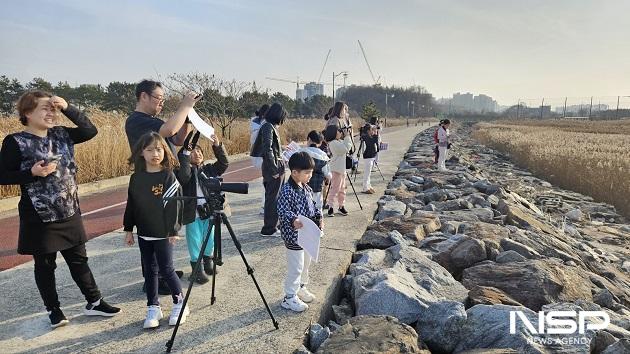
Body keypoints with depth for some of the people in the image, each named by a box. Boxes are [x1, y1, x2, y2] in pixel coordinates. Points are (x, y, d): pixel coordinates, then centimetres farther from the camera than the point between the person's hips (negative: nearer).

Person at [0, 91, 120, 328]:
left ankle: (94, 302, 23)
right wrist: (33, 173, -23)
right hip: (39, 217, -5)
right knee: (45, 264, 10)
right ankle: (53, 309, 26)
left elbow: (90, 131, 0)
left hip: (69, 213, 5)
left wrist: (67, 108, -9)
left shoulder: (61, 135, 5)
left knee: (79, 259, 13)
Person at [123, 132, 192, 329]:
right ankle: (153, 308, 24)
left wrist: (174, 230, -11)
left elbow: (175, 204, -11)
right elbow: (131, 205, 8)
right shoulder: (136, 178, 2)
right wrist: (128, 229, 8)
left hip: (163, 233, -4)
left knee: (166, 269, 1)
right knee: (150, 270, 12)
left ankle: (179, 303, 19)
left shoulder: (169, 176, -11)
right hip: (143, 233, 5)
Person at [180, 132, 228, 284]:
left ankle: (208, 262, 35)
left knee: (210, 239, 14)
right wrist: (185, 153, -26)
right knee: (195, 241, 4)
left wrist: (218, 146, -13)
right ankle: (196, 269, 17)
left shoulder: (209, 169, 8)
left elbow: (223, 163, 0)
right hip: (193, 213, -3)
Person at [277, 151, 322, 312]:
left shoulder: (307, 188, 6)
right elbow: (283, 211, -28)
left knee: (306, 264, 22)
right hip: (294, 236, -9)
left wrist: (318, 218, 3)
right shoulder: (287, 191, -21)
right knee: (296, 268, 0)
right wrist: (293, 220, -44)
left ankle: (301, 288, 41)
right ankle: (289, 298, 14)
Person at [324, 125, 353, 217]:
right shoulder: (333, 143, -17)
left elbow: (349, 147, 19)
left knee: (342, 189, 14)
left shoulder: (339, 141, 13)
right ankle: (330, 207, -4)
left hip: (342, 169, 10)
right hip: (336, 169, -10)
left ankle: (341, 206, 21)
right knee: (334, 188, -8)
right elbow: (345, 149, -21)